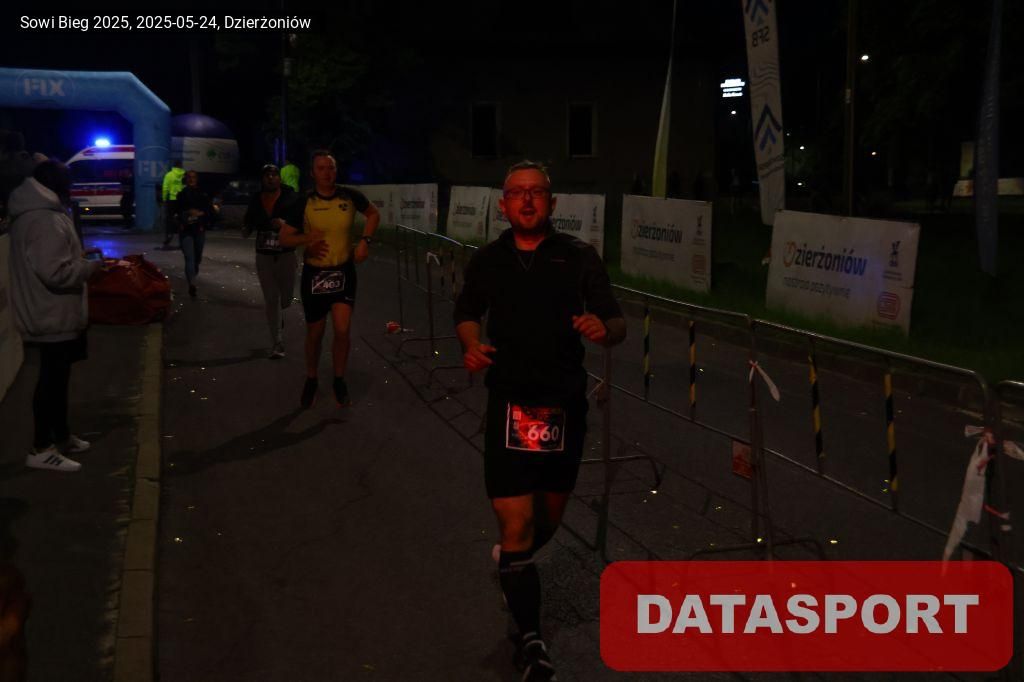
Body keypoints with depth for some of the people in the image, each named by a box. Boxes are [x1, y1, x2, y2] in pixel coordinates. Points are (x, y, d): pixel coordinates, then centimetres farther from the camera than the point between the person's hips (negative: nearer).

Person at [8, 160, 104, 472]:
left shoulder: (31, 215, 12)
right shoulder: (46, 221, -22)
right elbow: (55, 272, -28)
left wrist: (79, 256, 13)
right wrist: (92, 265, -16)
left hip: (52, 315, 11)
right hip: (54, 318, -11)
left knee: (57, 378, 20)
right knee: (52, 380, -1)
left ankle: (60, 436, 32)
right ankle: (41, 448, 8)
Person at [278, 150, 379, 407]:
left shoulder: (350, 196, -8)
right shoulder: (304, 203, -10)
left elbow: (374, 214, 11)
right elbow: (284, 238, -4)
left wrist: (365, 241, -4)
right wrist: (307, 238, -23)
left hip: (344, 272, 0)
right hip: (313, 274, 0)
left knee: (342, 330, -11)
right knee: (315, 333, 11)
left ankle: (339, 380, 12)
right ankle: (311, 380, 35)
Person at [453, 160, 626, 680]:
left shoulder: (579, 257, -4)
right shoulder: (487, 261, 1)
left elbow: (618, 323, -4)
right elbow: (467, 312, 18)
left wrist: (604, 329, -28)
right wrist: (471, 344, -3)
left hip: (564, 403, 1)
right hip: (509, 405, -1)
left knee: (549, 518, 19)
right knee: (516, 526, -6)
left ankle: (514, 565, 53)